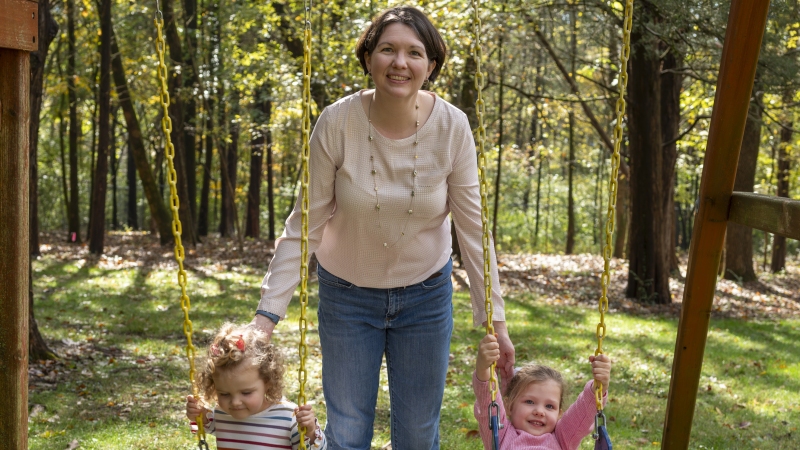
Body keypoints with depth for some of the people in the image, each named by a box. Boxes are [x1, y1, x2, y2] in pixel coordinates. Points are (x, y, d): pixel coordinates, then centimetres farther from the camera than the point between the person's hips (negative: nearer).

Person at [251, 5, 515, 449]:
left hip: (426, 292, 1)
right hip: (347, 293, -1)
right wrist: (268, 312, -20)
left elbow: (473, 228, -10)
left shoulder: (451, 127, -17)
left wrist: (494, 319, -9)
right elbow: (303, 225, -15)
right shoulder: (337, 122, -20)